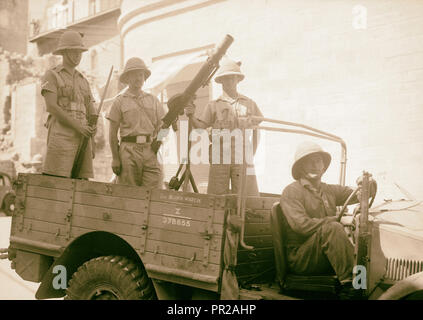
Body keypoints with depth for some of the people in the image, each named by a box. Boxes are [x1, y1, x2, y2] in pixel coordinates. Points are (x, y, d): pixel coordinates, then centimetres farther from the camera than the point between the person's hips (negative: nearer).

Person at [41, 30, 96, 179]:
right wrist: (78, 126, -15)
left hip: (82, 136, 5)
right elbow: (51, 107, -8)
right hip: (60, 134, -5)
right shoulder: (51, 75, 6)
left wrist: (93, 128, -6)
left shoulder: (83, 81, 24)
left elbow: (92, 113, 18)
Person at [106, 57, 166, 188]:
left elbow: (160, 127, 19)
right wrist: (115, 158, -2)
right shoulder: (120, 101, 7)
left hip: (151, 151, 3)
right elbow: (112, 134, 4)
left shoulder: (153, 100, 17)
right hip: (129, 150, -2)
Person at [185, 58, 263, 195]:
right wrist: (192, 117, -18)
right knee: (217, 196, -1)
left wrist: (251, 155, 6)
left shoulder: (249, 104, 13)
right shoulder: (213, 105, 10)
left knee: (247, 193, -4)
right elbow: (201, 126, 1)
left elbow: (255, 132, 15)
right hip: (219, 155, 0)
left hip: (241, 154, 1)